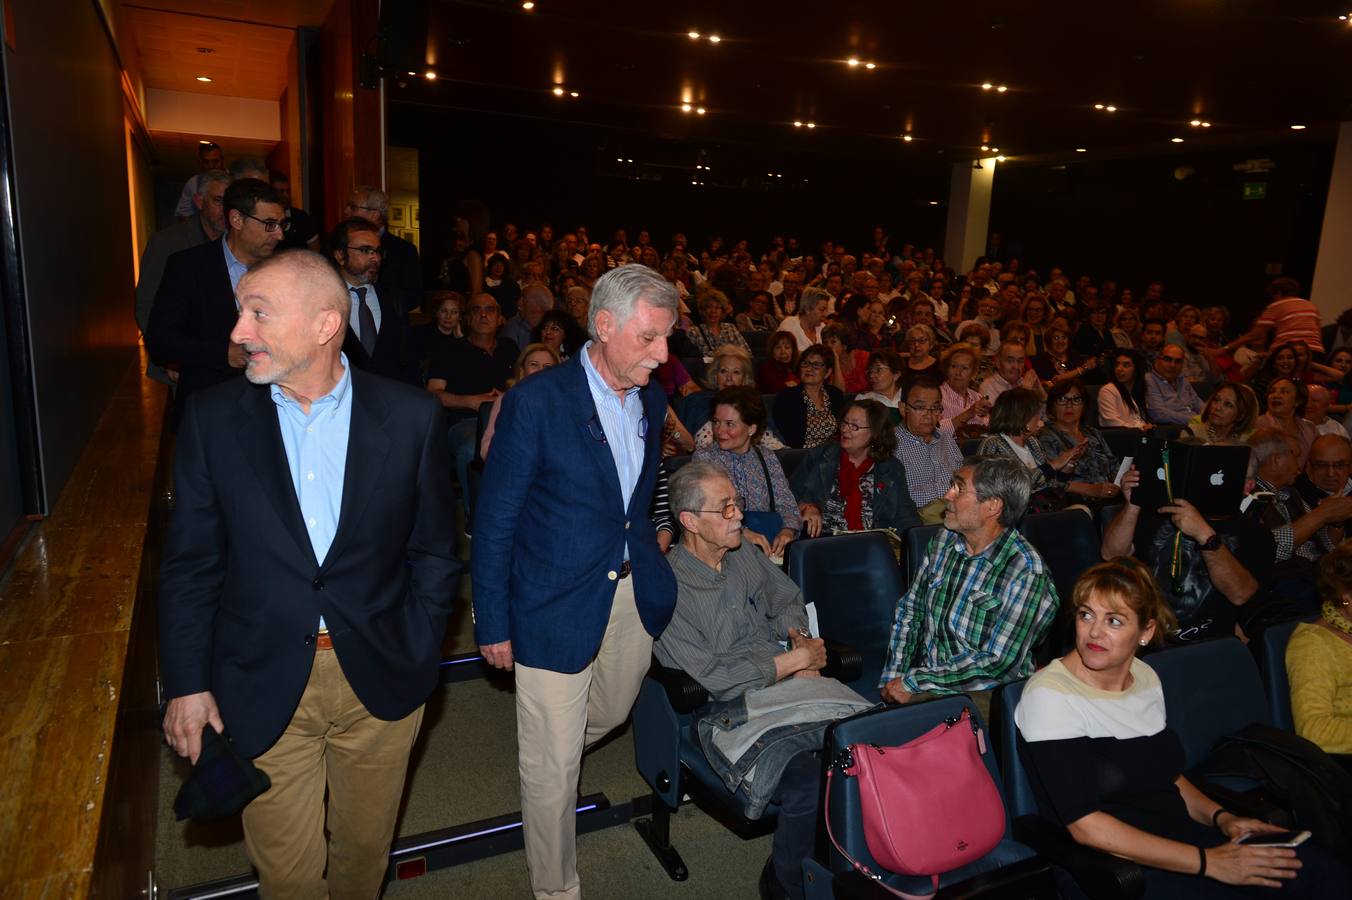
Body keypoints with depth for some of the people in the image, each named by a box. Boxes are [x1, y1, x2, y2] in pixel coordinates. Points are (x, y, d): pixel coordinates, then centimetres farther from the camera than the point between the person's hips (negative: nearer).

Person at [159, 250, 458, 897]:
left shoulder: (410, 417, -8)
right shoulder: (211, 418, -5)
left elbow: (433, 550, -1)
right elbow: (189, 563, 0)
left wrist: (416, 658, -5)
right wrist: (186, 682, -1)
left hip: (381, 682, 0)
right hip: (263, 686, 0)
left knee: (365, 848, 21)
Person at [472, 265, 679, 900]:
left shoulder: (651, 399, 2)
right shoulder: (536, 401, -19)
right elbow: (494, 522, -13)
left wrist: (648, 544, 9)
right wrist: (494, 624, -10)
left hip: (635, 596, 6)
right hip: (558, 606, -6)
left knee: (611, 714, 27)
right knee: (552, 770, 7)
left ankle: (542, 753, 59)